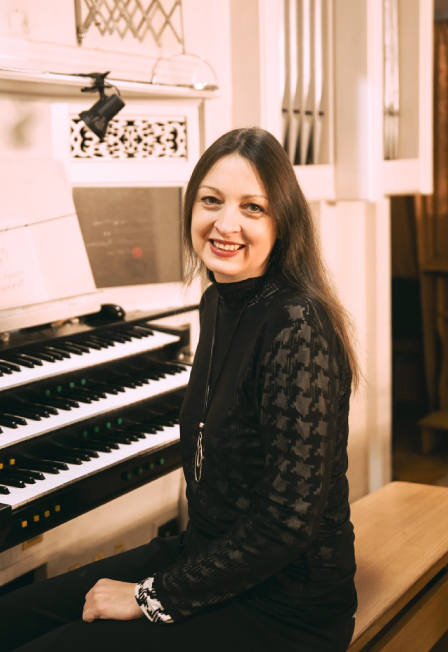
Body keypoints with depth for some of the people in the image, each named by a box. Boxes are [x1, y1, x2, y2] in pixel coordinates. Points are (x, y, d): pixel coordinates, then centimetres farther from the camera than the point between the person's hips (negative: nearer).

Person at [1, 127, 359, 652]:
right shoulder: (217, 303, 4)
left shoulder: (296, 326, -24)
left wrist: (154, 597, -17)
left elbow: (292, 520, -25)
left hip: (282, 606, -8)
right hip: (205, 554, 8)